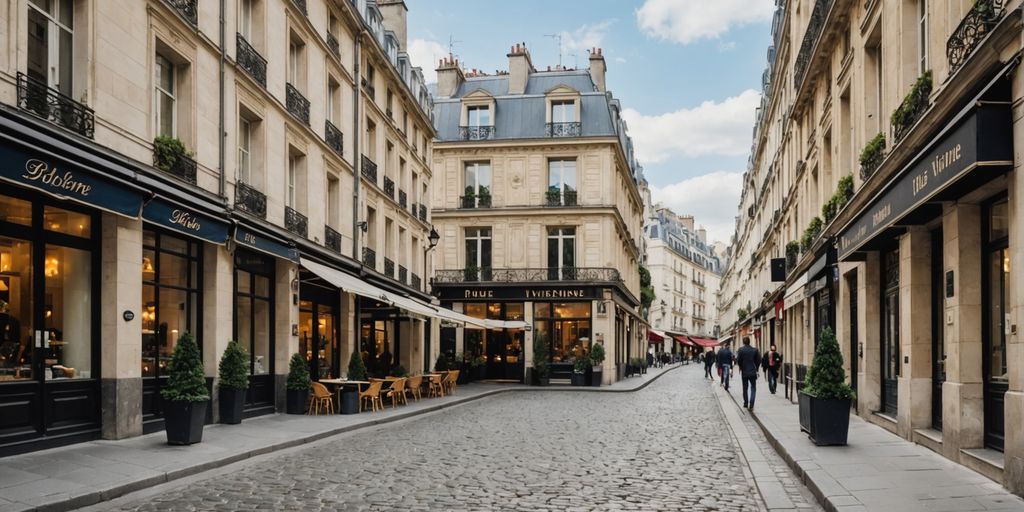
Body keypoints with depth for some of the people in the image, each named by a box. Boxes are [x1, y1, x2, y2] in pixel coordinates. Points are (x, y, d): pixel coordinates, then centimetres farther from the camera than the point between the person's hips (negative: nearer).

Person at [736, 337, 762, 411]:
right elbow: (759, 360, -1)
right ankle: (751, 405, -8)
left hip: (744, 372, 0)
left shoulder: (741, 350, -8)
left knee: (745, 388, 15)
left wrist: (741, 367, 8)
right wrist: (755, 368, 14)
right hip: (753, 372, 0)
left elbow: (738, 360, -11)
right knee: (753, 388, 5)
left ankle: (746, 403, 23)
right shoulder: (754, 350, -4)